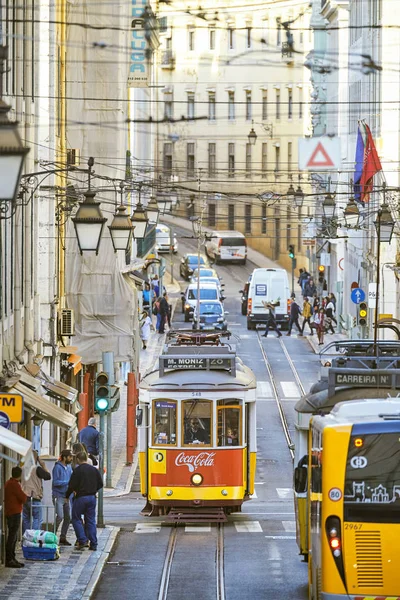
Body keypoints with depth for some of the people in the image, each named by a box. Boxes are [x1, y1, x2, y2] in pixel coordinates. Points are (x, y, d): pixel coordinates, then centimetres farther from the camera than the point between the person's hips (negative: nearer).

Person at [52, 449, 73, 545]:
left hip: (66, 496, 8)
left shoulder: (69, 467, 10)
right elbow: (55, 482, -17)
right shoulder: (57, 467, -13)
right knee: (60, 516, -15)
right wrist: (68, 482, -18)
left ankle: (63, 537, 18)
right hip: (58, 495, -8)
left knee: (67, 517, 8)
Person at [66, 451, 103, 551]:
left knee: (76, 519, 6)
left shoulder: (77, 471, -11)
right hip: (92, 497, 6)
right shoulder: (94, 470, 7)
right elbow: (100, 484, 13)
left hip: (80, 497, -5)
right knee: (91, 520, 9)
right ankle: (93, 544, 6)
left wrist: (67, 496, 3)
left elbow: (72, 486, -12)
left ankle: (82, 540, -7)